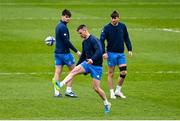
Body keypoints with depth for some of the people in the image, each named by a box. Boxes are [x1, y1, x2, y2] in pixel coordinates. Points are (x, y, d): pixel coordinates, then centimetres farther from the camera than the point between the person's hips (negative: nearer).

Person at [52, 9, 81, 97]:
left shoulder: (58, 26, 13)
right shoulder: (63, 27, -16)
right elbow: (66, 41, -20)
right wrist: (76, 51, -18)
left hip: (57, 52, 8)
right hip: (65, 52, -8)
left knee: (57, 72, 3)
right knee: (73, 70, 3)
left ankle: (56, 92, 0)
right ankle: (68, 91, 1)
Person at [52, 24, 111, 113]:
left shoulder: (93, 40, -15)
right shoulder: (84, 42, 12)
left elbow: (99, 51, -30)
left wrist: (92, 59, -44)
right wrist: (78, 65, 26)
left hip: (96, 66, -7)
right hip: (87, 63, 7)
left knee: (96, 88, -6)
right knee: (74, 70, -18)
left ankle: (107, 104, 13)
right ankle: (60, 85, -33)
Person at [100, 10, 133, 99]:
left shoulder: (123, 26, 4)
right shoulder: (107, 28, -8)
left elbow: (126, 38, 13)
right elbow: (101, 40, -8)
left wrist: (129, 49, 5)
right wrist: (104, 52, -16)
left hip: (121, 53, 4)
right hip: (111, 53, -4)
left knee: (124, 72, -2)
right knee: (111, 73, 2)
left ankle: (118, 90, 13)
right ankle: (112, 92, 9)